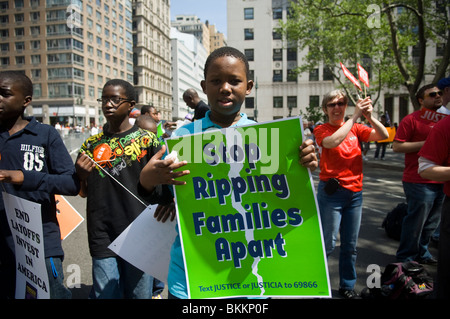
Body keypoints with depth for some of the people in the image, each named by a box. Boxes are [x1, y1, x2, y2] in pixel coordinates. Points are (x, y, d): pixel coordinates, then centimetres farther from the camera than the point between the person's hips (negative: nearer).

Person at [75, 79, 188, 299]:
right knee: (105, 294, 9)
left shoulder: (147, 140, -2)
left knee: (139, 294, 10)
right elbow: (84, 192, 15)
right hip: (103, 239, 3)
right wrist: (81, 176, -5)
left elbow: (163, 189, -2)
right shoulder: (91, 144, 8)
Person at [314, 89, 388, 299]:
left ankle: (347, 286, 29)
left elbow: (383, 135, -2)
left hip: (355, 193, 4)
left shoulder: (356, 129, 9)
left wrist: (370, 117, -18)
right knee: (328, 244, -2)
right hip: (331, 193, -4)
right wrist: (355, 116, -22)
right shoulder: (322, 130, -3)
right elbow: (333, 141, -24)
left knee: (350, 245, 12)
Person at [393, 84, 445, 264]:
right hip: (419, 182, -7)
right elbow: (397, 146, -14)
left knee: (431, 223, 16)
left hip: (440, 181, 8)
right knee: (416, 221, -1)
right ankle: (406, 258, 15)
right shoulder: (411, 119, -7)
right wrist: (426, 143, -16)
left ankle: (422, 254, 32)